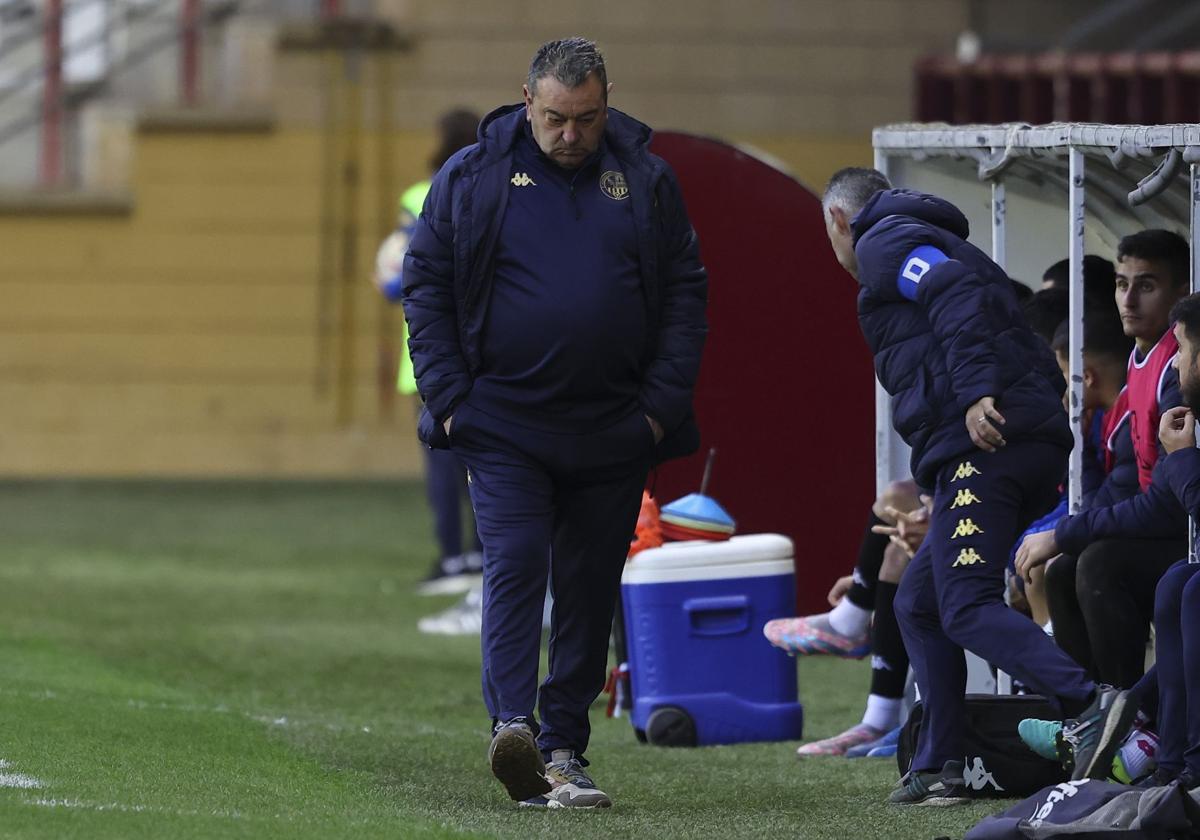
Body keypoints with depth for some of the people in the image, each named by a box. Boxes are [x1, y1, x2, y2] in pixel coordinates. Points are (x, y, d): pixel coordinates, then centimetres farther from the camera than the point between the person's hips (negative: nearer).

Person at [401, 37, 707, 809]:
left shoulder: (645, 181, 4)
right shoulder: (473, 179, 0)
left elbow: (686, 293, 7)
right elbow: (426, 288, 3)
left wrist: (663, 404, -2)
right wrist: (449, 398, -5)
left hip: (614, 429, 2)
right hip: (505, 426, -2)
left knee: (591, 589, 6)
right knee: (514, 565, -15)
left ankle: (564, 746, 13)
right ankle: (513, 724, -25)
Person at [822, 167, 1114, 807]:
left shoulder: (885, 242, 5)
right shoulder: (937, 243, 33)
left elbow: (958, 296, -14)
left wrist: (975, 392, -24)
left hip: (983, 442, -10)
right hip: (1036, 441, 10)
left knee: (967, 607, -16)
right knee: (919, 604, 16)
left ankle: (1090, 702, -33)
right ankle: (938, 769, 13)